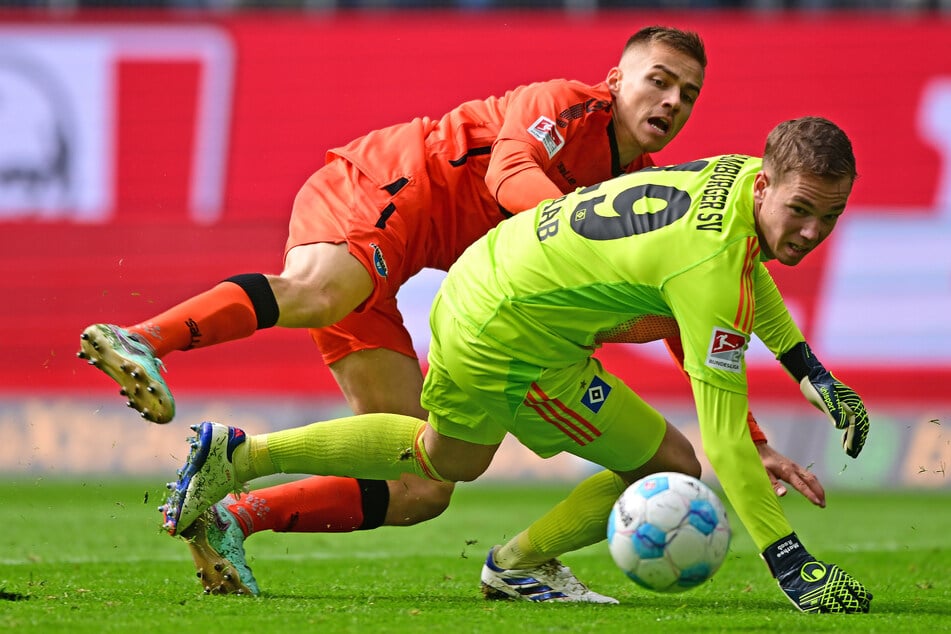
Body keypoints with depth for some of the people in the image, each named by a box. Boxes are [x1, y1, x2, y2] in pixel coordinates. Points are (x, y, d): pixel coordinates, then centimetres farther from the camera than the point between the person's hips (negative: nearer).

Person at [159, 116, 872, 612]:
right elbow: (724, 434, -31)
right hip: (512, 342, -9)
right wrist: (792, 566, -31)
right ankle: (522, 563, 18)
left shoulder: (740, 172, -4)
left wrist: (813, 372, 24)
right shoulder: (712, 267, -31)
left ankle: (238, 454, 35)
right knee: (673, 471, -3)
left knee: (449, 457, 34)